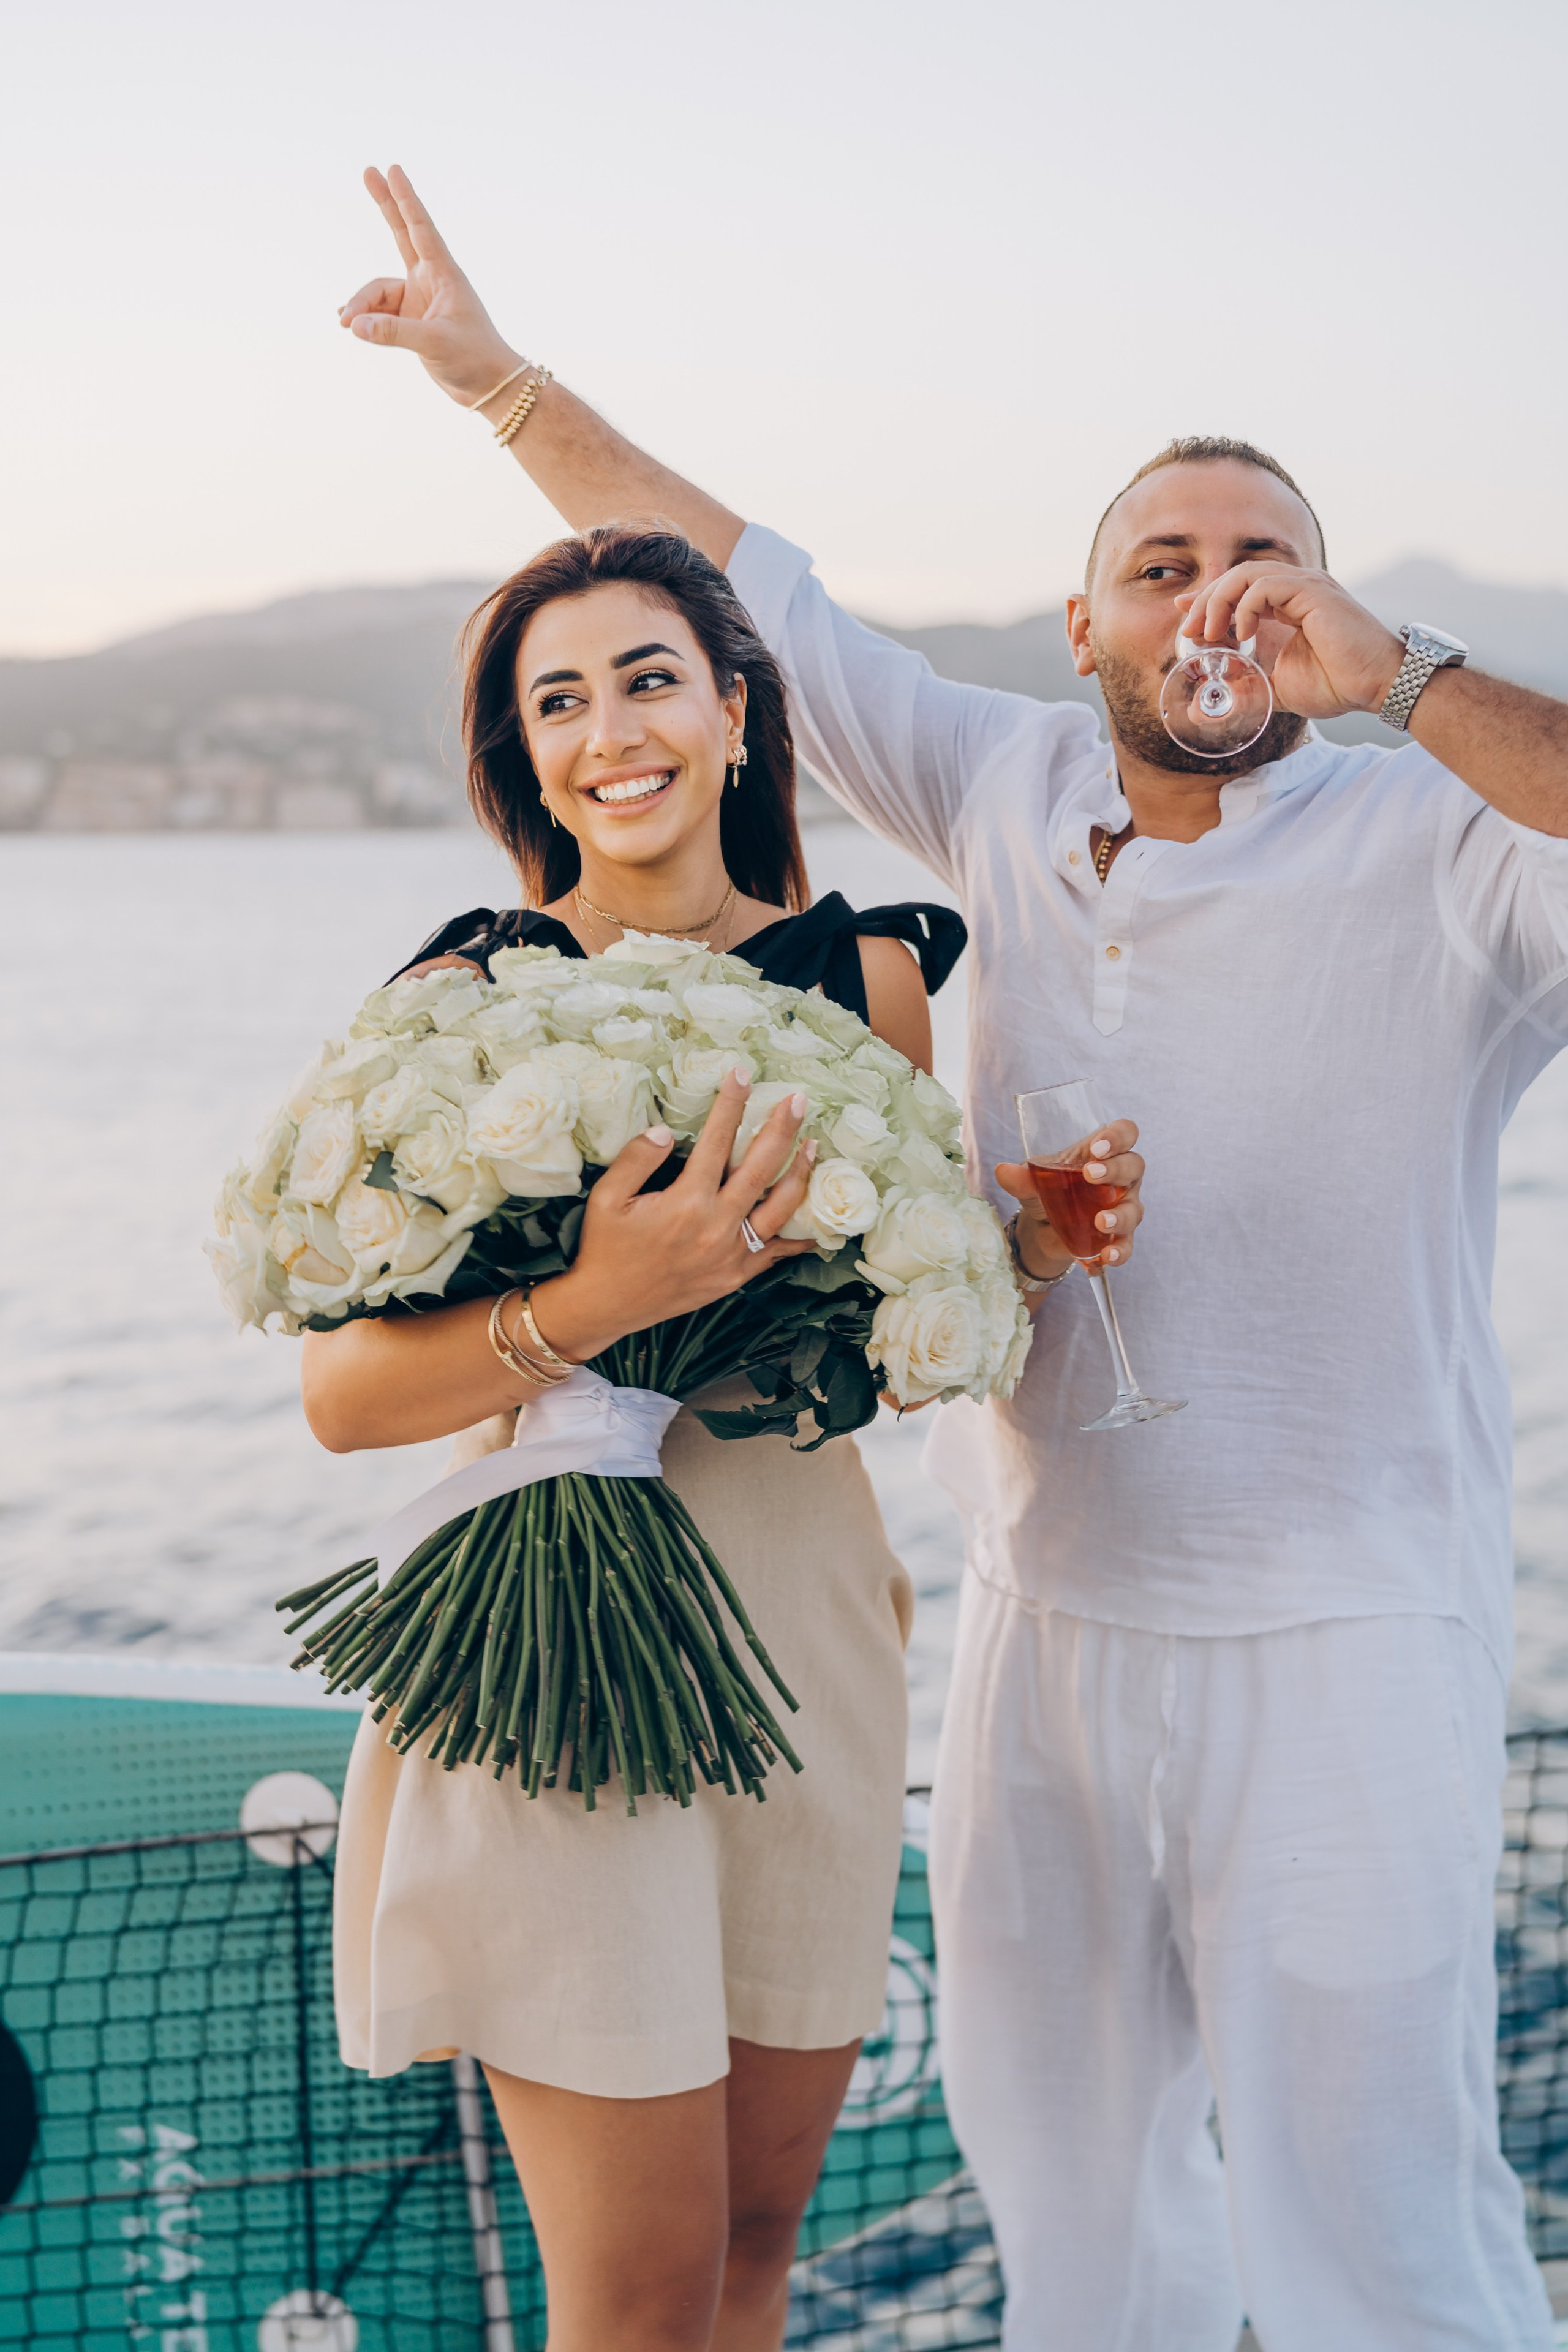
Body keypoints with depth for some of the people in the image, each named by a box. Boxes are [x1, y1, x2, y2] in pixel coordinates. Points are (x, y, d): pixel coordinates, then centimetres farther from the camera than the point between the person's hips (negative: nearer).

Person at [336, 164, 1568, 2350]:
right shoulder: (1015, 794, 4)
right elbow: (754, 599, 12)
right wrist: (497, 378, 17)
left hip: (1335, 1649, -5)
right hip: (1044, 1612, 5)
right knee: (1054, 2130, 20)